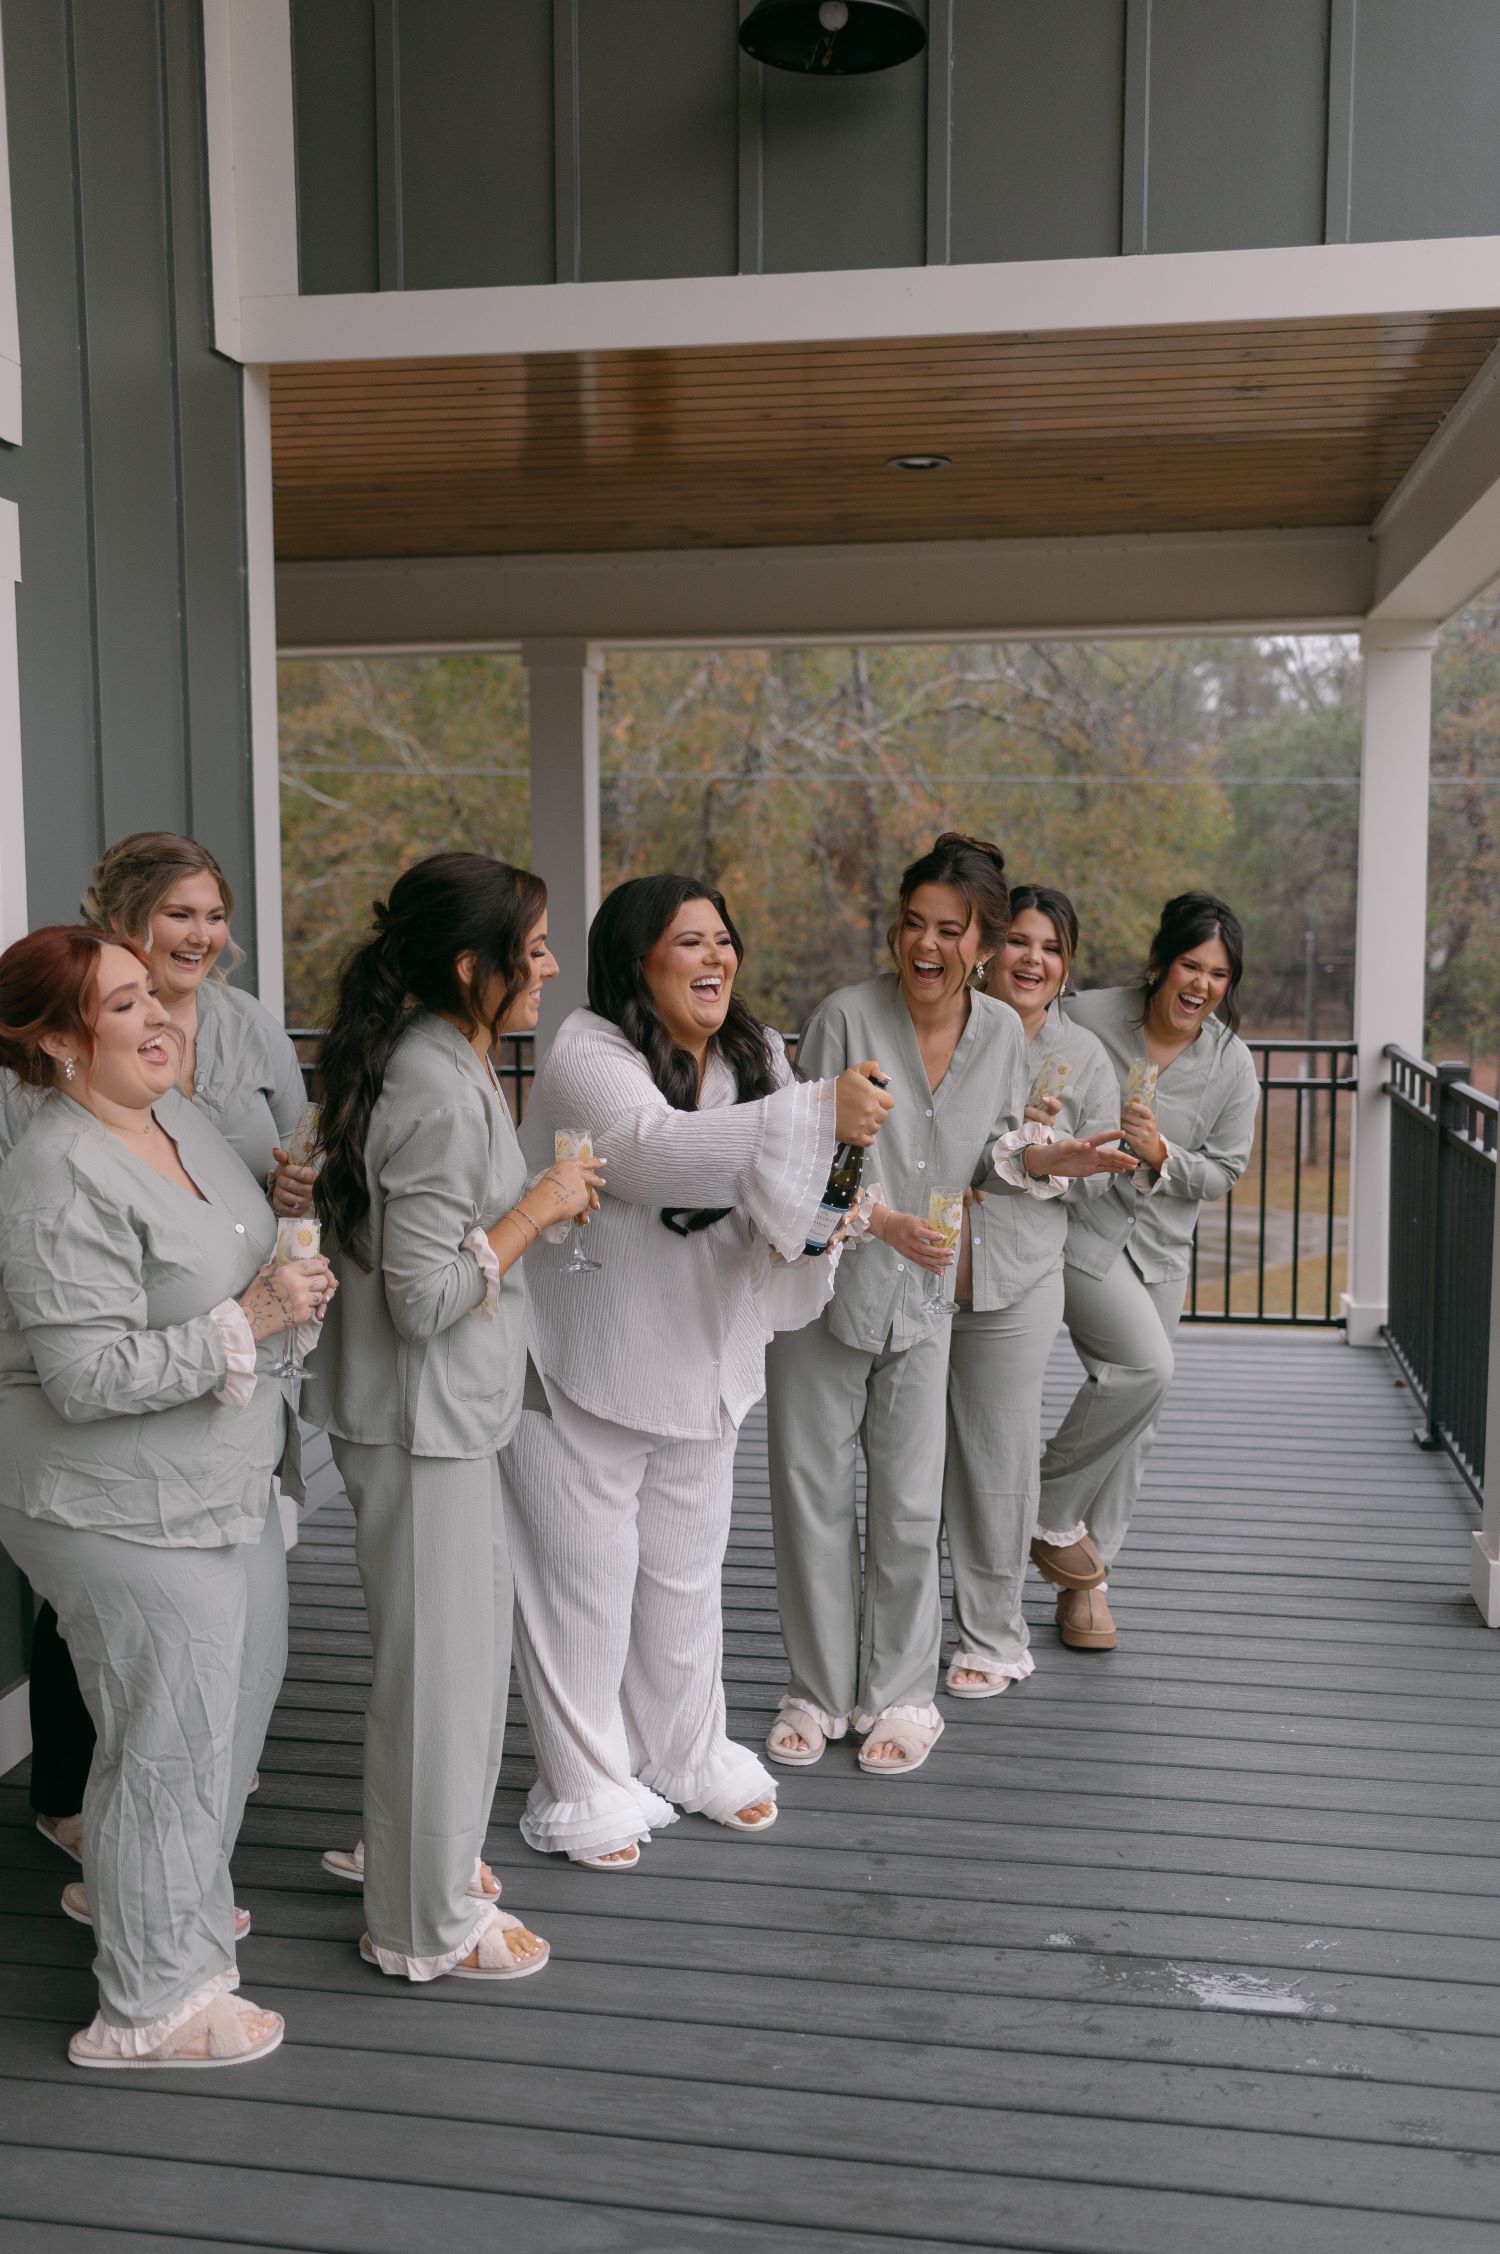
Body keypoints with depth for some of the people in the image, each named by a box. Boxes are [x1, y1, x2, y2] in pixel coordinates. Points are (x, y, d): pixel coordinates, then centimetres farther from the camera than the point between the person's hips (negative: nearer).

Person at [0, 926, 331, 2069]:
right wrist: (247, 1322, -26)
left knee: (235, 1694, 24)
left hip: (222, 1489, 10)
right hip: (129, 1517, -9)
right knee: (171, 1739, 4)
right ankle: (150, 2004, 25)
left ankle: (131, 1884, 49)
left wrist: (295, 1276, 3)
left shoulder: (175, 1117, 5)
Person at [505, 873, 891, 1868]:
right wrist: (821, 1113, -46)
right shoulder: (588, 1057, -19)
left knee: (686, 1576, 21)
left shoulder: (754, 1054, 5)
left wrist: (809, 1216, -13)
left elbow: (767, 1207, 11)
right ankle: (584, 1786, 26)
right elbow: (657, 1150, -39)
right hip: (580, 1373, -7)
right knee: (585, 1583, 6)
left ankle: (687, 1755, 41)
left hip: (701, 1367, 7)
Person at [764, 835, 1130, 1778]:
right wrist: (886, 1221, -26)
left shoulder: (1003, 1031, -1)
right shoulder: (846, 1017, -14)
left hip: (923, 1294, 2)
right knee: (813, 1496, 7)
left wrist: (1043, 1156, -8)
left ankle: (900, 1697, 22)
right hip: (822, 1280, -2)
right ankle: (817, 1693, 23)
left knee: (911, 1509, 4)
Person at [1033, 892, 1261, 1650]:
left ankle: (1084, 1580, 23)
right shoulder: (1086, 1019, -12)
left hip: (1160, 1245, 5)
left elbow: (1224, 1170, 2)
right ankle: (1050, 1513, -3)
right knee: (1145, 1365, -24)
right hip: (1077, 1225, -5)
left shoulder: (1233, 1064, -3)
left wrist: (1160, 1155, -16)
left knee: (1136, 1424, 8)